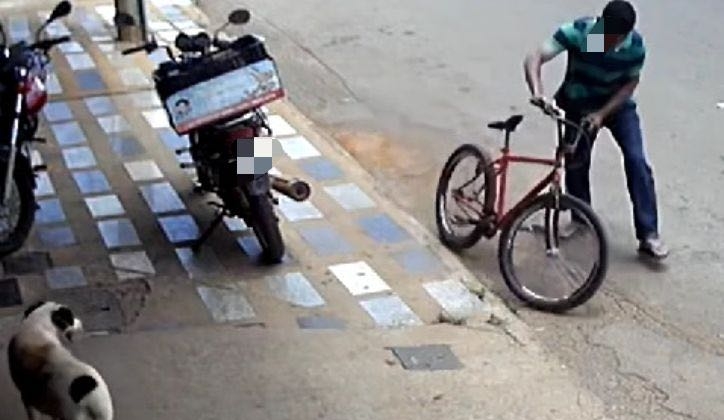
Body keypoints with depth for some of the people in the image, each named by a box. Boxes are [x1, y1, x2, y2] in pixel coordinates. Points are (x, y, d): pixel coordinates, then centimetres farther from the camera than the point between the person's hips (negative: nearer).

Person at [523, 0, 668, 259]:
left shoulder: (635, 45, -25)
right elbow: (534, 58, -36)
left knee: (636, 160, -14)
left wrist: (602, 113, -24)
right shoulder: (576, 32, -30)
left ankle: (648, 234, -11)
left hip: (616, 104, 0)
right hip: (579, 105, 0)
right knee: (576, 164, 2)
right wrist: (537, 91, -55)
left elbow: (630, 83, -12)